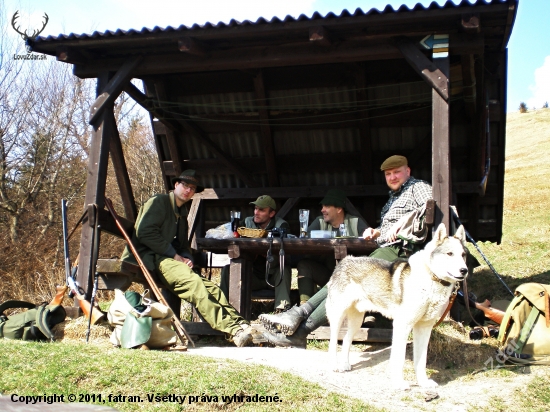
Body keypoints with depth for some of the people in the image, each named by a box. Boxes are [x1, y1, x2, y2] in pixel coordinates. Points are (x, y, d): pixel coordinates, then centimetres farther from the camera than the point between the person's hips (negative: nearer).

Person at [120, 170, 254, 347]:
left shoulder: (182, 213, 24)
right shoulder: (158, 202, -1)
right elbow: (144, 232, -15)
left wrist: (187, 258, 1)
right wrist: (174, 255, -14)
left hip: (167, 259, 8)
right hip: (149, 258, -8)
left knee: (211, 287, -16)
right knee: (193, 282, -31)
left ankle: (240, 324, -29)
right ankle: (232, 330, -39)